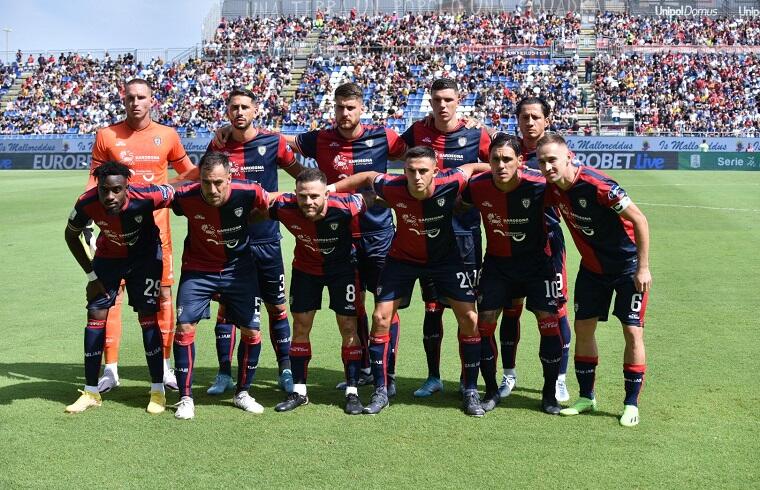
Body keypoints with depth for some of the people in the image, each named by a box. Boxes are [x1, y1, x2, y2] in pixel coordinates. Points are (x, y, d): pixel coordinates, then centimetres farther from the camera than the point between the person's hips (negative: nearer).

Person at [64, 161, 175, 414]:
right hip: (108, 256, 2)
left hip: (145, 255, -2)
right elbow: (71, 236, -7)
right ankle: (91, 392, 9)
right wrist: (92, 275, -7)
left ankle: (158, 391, 3)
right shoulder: (87, 204, -28)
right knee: (96, 314, -2)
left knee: (147, 316, -9)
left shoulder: (145, 198, -37)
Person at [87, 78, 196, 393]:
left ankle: (164, 366, 15)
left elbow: (187, 171, 17)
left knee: (163, 293, 3)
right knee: (111, 293, 0)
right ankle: (110, 369, 8)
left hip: (156, 224, 1)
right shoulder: (106, 135, 3)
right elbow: (95, 179, 6)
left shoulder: (167, 135, 5)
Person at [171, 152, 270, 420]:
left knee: (252, 331, 0)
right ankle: (185, 398, 6)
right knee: (185, 327, -9)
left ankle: (242, 393, 22)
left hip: (238, 267, 1)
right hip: (197, 268, -1)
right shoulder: (186, 197, -24)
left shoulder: (247, 193, -25)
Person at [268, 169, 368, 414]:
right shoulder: (284, 207, -30)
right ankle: (299, 391, 17)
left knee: (348, 327, -3)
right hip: (305, 267, 2)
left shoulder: (343, 206, -35)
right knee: (300, 327, 5)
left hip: (342, 267, -2)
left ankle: (352, 392, 9)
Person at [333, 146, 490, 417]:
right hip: (402, 258, 0)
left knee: (469, 318, -7)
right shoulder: (392, 188, -28)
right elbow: (367, 176, -6)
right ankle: (380, 391, 9)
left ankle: (470, 392, 9)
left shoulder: (450, 183, -30)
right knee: (380, 317, -6)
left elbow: (474, 167, -8)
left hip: (445, 257, 0)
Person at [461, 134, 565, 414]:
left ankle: (550, 393, 11)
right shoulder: (477, 186, -17)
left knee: (548, 321, -6)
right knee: (485, 321, -1)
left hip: (536, 261, -2)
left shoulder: (539, 185, -24)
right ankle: (491, 391, 16)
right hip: (496, 262, 2)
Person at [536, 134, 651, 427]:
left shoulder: (596, 185, -30)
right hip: (592, 268, 6)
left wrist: (643, 268, -21)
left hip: (628, 267, -6)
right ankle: (586, 397, 20)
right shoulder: (552, 189, -10)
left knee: (633, 332, -5)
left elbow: (639, 219, -24)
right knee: (583, 328, 6)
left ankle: (631, 404, 6)